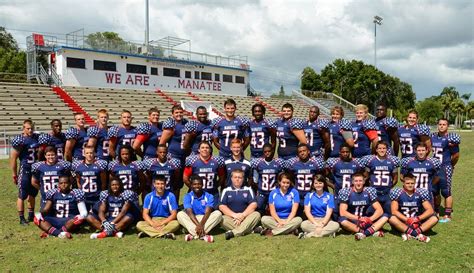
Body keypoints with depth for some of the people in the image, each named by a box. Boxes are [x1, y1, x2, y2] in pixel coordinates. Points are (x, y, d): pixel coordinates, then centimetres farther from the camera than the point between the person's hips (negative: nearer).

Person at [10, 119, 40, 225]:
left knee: (33, 194, 17)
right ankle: (22, 218, 9)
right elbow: (13, 158, -11)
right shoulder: (20, 140, -14)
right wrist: (14, 174, -9)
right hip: (25, 170, -6)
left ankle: (31, 215, 29)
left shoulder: (37, 137, 5)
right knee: (22, 196, 0)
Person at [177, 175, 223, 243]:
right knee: (180, 214, -26)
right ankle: (203, 235, -41)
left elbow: (207, 212, -17)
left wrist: (201, 224, -35)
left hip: (206, 220, 0)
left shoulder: (209, 196, -4)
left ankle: (194, 234, -36)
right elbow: (190, 212, -18)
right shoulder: (188, 197, -4)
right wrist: (198, 225, -35)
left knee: (218, 213, -26)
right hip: (192, 220, 0)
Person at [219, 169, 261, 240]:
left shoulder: (248, 190, 10)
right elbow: (221, 206, -2)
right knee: (223, 219, -31)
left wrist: (243, 215, -16)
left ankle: (233, 232, -35)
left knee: (256, 214, -28)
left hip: (245, 218, 1)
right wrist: (234, 215, -15)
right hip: (231, 218, -1)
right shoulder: (226, 191, 9)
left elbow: (253, 204, -2)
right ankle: (247, 229, -28)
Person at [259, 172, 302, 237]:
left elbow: (294, 211, -6)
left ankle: (272, 232, -29)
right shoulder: (273, 193, 2)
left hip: (289, 219, 0)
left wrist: (286, 222, -19)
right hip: (277, 220, 0)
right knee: (264, 219, -27)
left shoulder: (294, 192, -1)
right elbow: (272, 211, -2)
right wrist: (280, 221, -19)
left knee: (298, 220, -32)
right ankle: (290, 230, -30)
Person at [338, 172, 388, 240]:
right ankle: (372, 231, -30)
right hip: (352, 222, -3)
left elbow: (380, 210, -7)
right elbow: (342, 212, -18)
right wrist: (358, 218, -28)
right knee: (342, 220, -34)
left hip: (365, 221, 3)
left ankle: (364, 233, -33)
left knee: (385, 217, -16)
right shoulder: (346, 192, -10)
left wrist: (370, 219, -25)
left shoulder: (369, 191, -3)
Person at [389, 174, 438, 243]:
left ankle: (410, 233, -34)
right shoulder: (398, 193, -7)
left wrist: (418, 218, -24)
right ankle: (418, 234, -35)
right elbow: (394, 211, -15)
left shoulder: (420, 193, -2)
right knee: (392, 218, -31)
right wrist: (407, 219, -28)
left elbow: (430, 210, -8)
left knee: (434, 218, -20)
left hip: (417, 223, 2)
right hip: (403, 223, -2)